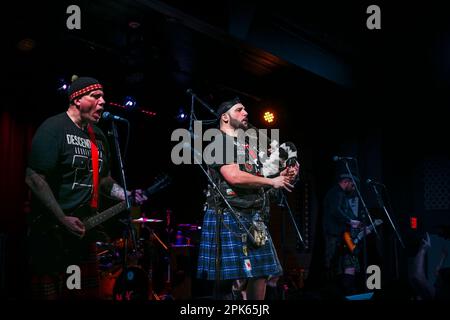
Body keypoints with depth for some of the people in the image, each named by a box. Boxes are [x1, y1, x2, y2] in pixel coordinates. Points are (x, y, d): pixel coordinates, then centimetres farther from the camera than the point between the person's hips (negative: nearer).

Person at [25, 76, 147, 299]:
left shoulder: (98, 136, 14)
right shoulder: (53, 128, -12)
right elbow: (34, 178, -18)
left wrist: (127, 196, 6)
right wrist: (63, 220, -22)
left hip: (83, 230, 8)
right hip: (50, 232, -8)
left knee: (88, 292, 11)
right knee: (50, 293, -2)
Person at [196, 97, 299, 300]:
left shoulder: (248, 145, 21)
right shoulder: (219, 140, -5)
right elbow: (234, 176, -19)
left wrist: (281, 177, 4)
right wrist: (272, 182, -9)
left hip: (254, 218, 8)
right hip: (229, 216, -8)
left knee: (260, 274, 7)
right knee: (230, 277, -7)